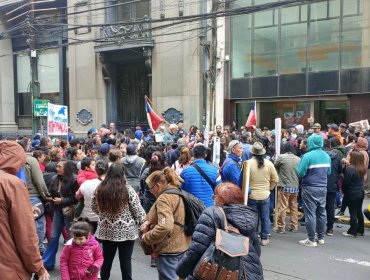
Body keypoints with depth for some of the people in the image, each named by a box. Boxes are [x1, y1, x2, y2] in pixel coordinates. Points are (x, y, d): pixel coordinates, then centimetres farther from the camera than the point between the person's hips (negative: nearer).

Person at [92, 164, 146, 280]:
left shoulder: (99, 189, -3)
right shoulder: (128, 190, -14)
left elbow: (95, 208, 10)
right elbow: (137, 209, -9)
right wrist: (144, 222, 7)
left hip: (106, 231, 3)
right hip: (126, 231, -3)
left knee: (106, 259, 17)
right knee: (125, 261, 7)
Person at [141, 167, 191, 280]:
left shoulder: (164, 198, -21)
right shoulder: (178, 193, 10)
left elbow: (165, 227, -32)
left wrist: (146, 238, -18)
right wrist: (149, 221, 0)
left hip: (168, 248, -10)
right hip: (181, 245, 10)